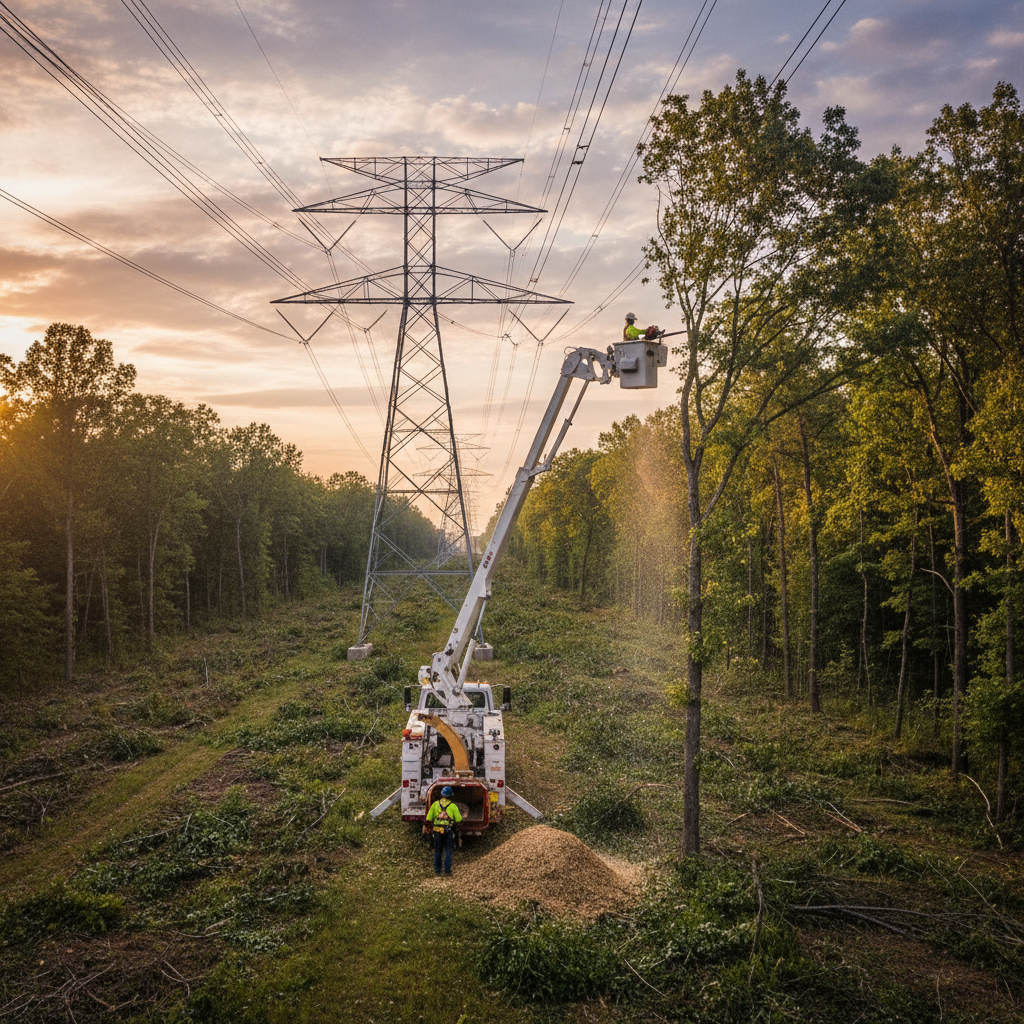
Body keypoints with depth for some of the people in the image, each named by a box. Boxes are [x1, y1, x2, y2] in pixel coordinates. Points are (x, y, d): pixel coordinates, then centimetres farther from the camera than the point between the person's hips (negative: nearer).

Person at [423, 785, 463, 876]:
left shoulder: (435, 804, 2)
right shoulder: (453, 805, -2)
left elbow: (429, 818, 4)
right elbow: (459, 820, 1)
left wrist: (426, 826, 17)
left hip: (437, 831, 2)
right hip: (449, 831, -2)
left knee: (437, 851, 13)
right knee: (448, 851, 7)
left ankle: (437, 870, 17)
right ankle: (447, 870, 6)